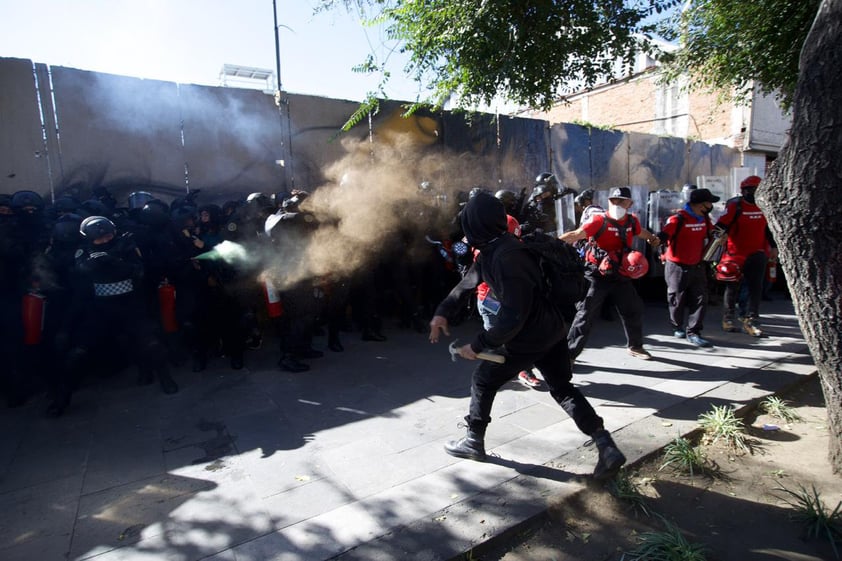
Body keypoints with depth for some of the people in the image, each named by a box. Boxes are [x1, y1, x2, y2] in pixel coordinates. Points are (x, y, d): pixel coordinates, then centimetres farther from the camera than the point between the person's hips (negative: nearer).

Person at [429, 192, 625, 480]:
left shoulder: (507, 257, -28)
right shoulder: (494, 248, 3)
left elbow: (512, 317, -29)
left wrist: (477, 345, -19)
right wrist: (442, 312, 11)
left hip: (529, 337, -9)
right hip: (550, 329, 9)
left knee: (482, 381, 10)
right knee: (563, 388, 18)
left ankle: (473, 442, 28)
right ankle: (607, 448, 16)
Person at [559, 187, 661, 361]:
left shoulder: (632, 221, 3)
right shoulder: (599, 220, -16)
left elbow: (641, 232, 28)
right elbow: (576, 234, -30)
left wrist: (653, 238, 10)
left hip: (620, 275, 6)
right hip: (597, 275, -6)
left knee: (634, 309, 16)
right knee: (586, 313, -8)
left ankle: (635, 346, 39)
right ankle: (570, 353, 0)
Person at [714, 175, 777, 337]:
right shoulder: (734, 206, -9)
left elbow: (768, 228, 20)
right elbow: (721, 226, -14)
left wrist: (773, 247, 18)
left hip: (757, 253, 5)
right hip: (736, 253, -5)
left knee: (756, 288, 1)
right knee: (733, 287, 6)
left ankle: (750, 320, 5)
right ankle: (728, 318, 18)